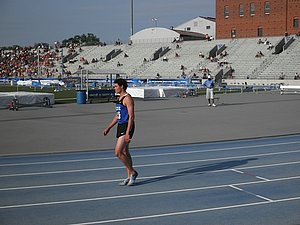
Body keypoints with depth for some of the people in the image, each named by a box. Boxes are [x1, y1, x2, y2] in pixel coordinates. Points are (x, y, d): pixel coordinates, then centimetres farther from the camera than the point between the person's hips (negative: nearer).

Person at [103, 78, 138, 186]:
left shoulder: (127, 98, -13)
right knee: (125, 153, 12)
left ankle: (132, 172, 0)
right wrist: (108, 128, 21)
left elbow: (131, 116, -19)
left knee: (118, 152, -13)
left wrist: (127, 132, -24)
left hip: (127, 126, -10)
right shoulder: (119, 98, 16)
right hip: (120, 126, 10)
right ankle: (129, 177, 19)